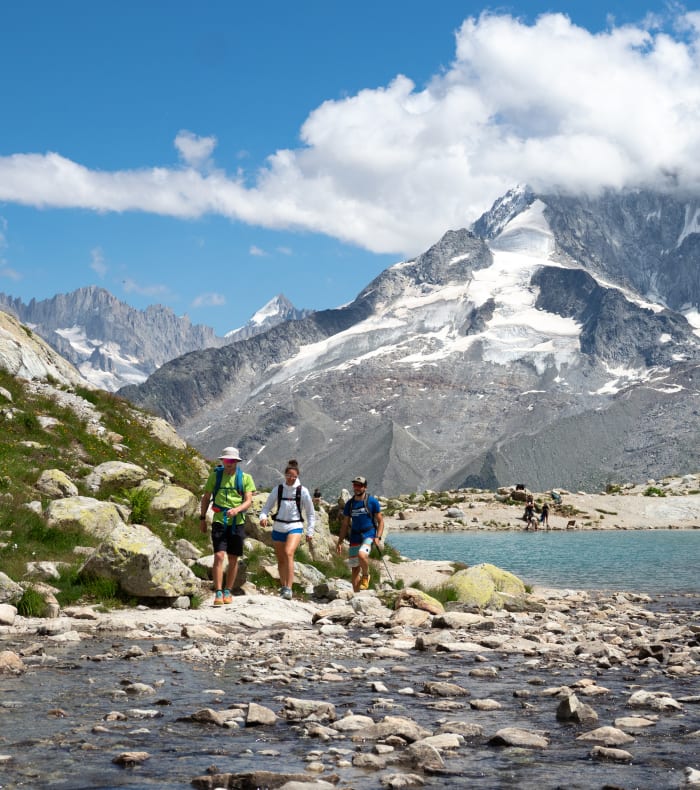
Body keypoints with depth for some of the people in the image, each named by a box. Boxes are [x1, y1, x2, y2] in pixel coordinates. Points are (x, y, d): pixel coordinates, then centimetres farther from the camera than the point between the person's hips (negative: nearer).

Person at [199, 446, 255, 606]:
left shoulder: (245, 478, 2)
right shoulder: (215, 476, 3)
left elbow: (249, 501, -4)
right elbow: (206, 498, 12)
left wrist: (237, 509, -22)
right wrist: (202, 518, 8)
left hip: (237, 523, 1)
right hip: (219, 522, -1)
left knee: (233, 559, 8)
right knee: (219, 556, -14)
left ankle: (228, 592, 22)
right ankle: (218, 593, -14)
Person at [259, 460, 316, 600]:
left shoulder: (302, 491, -2)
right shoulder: (277, 490, 3)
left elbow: (310, 513, 5)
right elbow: (267, 506, 8)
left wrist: (310, 532, 2)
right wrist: (263, 517, -14)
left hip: (295, 527, -3)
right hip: (278, 527, 3)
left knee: (289, 553, -25)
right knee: (280, 559, 11)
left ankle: (289, 589, -29)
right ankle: (283, 587, 30)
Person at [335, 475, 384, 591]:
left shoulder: (372, 502, -1)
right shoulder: (349, 504, 9)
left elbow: (380, 521, 1)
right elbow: (345, 524, 16)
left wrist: (378, 537, -12)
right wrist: (340, 542, 10)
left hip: (369, 535, -4)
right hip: (355, 537, 4)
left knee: (361, 555, -32)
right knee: (355, 568, 3)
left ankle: (366, 576, -4)